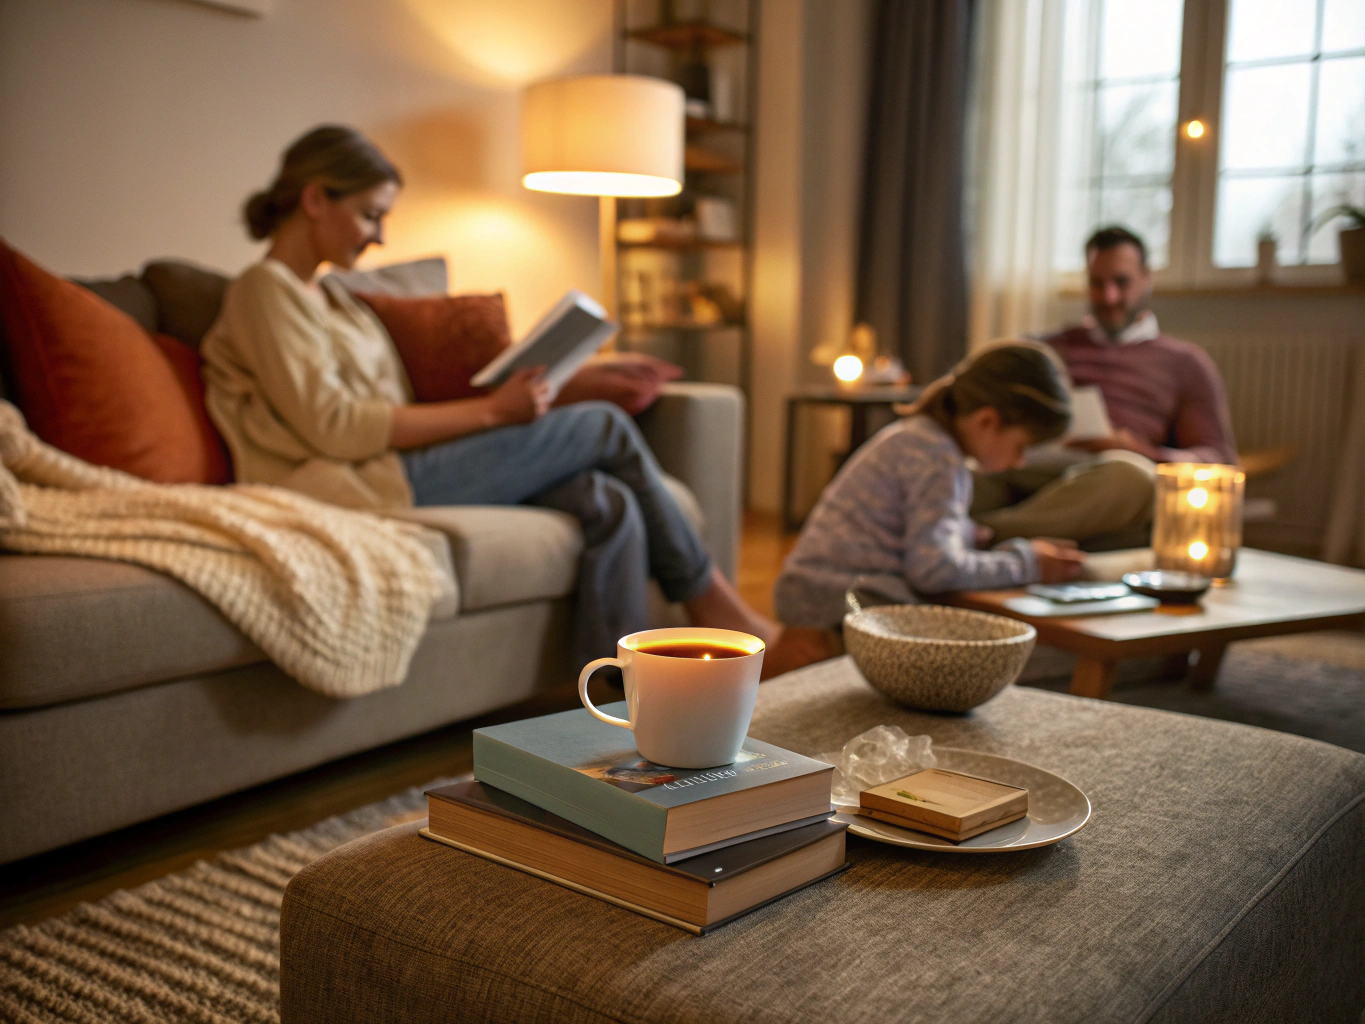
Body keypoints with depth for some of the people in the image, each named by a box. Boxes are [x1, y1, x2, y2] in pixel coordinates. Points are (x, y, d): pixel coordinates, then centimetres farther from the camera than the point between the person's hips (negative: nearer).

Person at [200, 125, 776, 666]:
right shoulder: (264, 290, -3)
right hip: (367, 488, -8)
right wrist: (490, 410, -16)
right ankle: (712, 604, 7)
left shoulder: (327, 296, 24)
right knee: (606, 427, -8)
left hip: (399, 470, 8)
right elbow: (332, 427, -16)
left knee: (608, 503, -13)